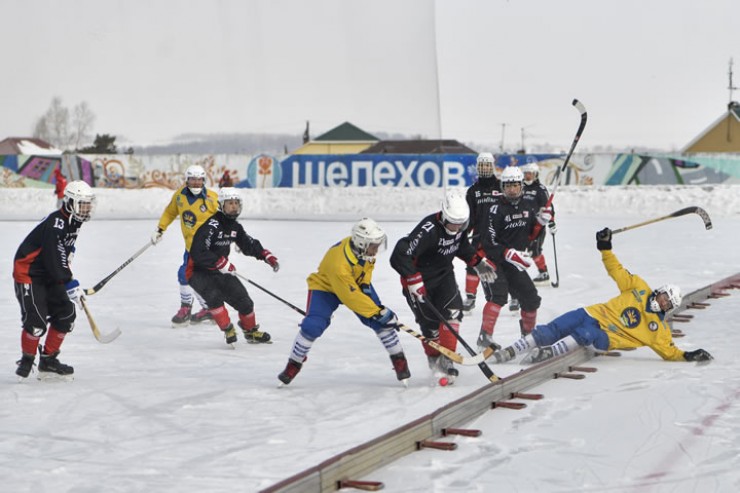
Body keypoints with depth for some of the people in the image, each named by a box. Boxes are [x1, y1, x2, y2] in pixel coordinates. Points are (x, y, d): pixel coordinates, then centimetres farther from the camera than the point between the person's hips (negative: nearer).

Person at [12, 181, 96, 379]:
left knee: (66, 314, 3)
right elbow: (54, 259, -28)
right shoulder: (54, 224, -26)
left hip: (50, 275, 9)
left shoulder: (73, 223, 4)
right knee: (36, 319, -18)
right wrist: (70, 283, -25)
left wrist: (68, 276, 18)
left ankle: (48, 360, 14)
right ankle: (27, 359, 4)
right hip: (28, 272, -9)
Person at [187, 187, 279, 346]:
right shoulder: (211, 225, -25)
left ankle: (251, 331, 29)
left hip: (220, 271, 8)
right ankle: (228, 331, -16)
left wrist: (267, 255, 0)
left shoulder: (234, 226, 3)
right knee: (214, 296, -33)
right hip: (198, 271, -8)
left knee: (244, 300, 4)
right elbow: (197, 253, -32)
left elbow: (249, 245, 15)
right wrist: (222, 263, -31)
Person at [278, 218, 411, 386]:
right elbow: (351, 297, -37)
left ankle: (399, 360, 5)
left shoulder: (363, 247, -24)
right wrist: (378, 312, -34)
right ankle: (293, 365, 1)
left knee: (381, 321, -9)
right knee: (312, 326, -20)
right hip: (325, 286, -5)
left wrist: (365, 283, -13)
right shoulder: (338, 263, -42)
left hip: (356, 282, 5)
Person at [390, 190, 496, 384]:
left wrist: (478, 262, 12)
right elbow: (400, 256, -37)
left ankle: (446, 359, -9)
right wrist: (415, 284, -38)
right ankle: (434, 359, 23)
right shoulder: (428, 230, -33)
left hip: (444, 274, 6)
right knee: (430, 323, -3)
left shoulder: (459, 225, -9)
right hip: (420, 278, -6)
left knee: (453, 310, -15)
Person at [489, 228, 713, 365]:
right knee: (552, 330, -19)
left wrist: (687, 356, -9)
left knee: (586, 334, -38)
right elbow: (617, 271, 11)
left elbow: (669, 352, 9)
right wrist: (605, 247, 0)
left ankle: (550, 352, -49)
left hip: (604, 339, -2)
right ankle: (511, 351, -21)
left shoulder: (659, 330, 7)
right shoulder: (640, 289, 10)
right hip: (594, 315, 2)